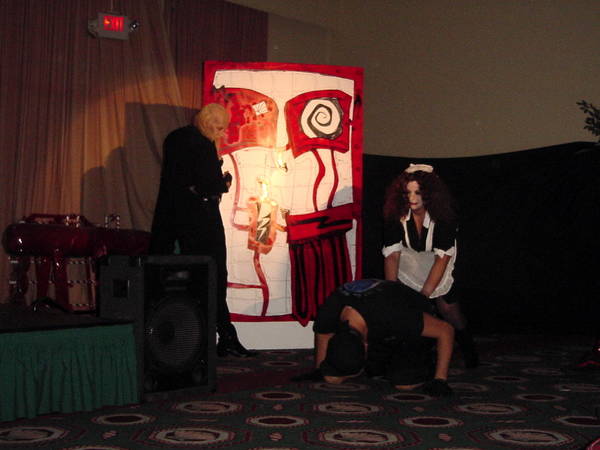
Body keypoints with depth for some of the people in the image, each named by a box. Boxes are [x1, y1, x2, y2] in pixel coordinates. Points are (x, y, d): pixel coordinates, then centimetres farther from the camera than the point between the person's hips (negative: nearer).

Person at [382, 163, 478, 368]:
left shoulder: (443, 216, -28)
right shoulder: (396, 216, -24)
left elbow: (442, 257, -29)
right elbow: (392, 255, -26)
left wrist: (424, 294, -33)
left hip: (436, 267, -2)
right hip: (409, 266, 2)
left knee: (448, 307, -7)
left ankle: (469, 356, 13)